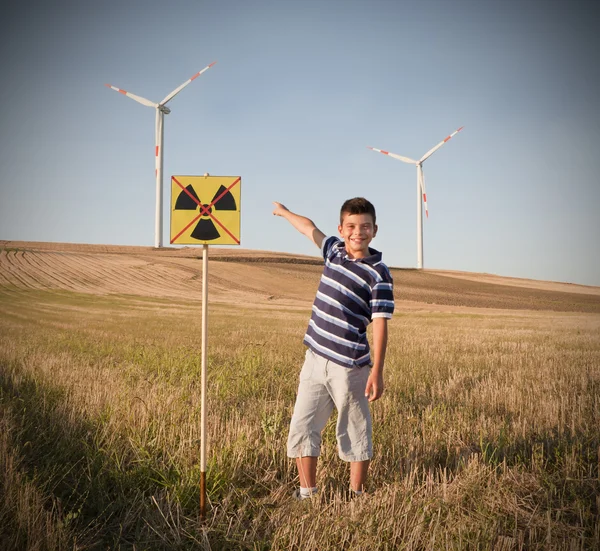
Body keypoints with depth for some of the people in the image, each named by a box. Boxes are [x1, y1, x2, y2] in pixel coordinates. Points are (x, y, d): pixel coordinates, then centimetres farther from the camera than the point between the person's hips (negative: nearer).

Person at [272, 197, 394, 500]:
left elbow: (380, 325, -14)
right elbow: (310, 228, 27)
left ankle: (357, 495, 22)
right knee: (301, 427, 6)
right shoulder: (334, 250, 7)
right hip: (316, 359, 6)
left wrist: (377, 372, -20)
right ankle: (307, 492, 17)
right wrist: (284, 212, 43)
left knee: (356, 434, 8)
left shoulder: (378, 274, -11)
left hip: (349, 367, -6)